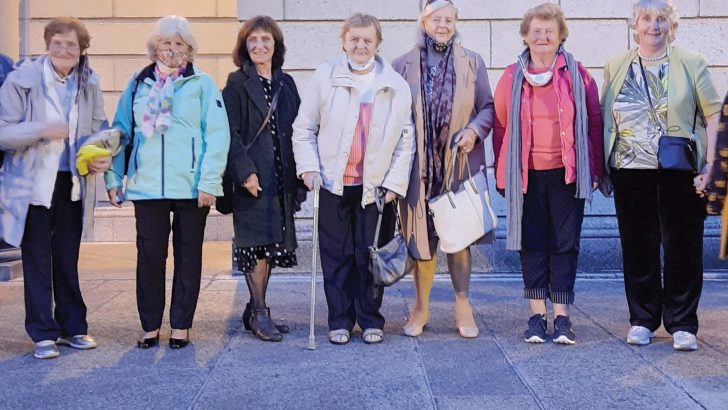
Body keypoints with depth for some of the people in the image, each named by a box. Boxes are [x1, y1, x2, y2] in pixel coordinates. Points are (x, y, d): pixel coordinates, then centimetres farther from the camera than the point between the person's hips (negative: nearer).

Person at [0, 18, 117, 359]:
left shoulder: (88, 83, 2)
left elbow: (99, 128, 11)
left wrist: (103, 156, -9)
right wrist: (42, 130, -26)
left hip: (73, 185, 3)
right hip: (32, 185, -3)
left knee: (68, 259, 13)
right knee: (37, 261, 3)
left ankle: (72, 327, 24)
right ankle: (43, 334, 12)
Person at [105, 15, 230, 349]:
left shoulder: (202, 84, 2)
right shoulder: (138, 84, 11)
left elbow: (218, 135, -5)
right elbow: (121, 132, 11)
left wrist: (209, 181, -13)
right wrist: (114, 178, 3)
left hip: (192, 187, -2)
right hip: (147, 185, 2)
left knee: (188, 256, 7)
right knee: (149, 255, 3)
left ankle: (181, 325, 17)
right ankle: (150, 325, 15)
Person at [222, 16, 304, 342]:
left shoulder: (286, 83, 14)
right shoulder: (237, 83, -1)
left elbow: (297, 129, 14)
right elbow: (231, 133, -7)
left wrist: (299, 175, 7)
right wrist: (245, 171, -16)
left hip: (282, 177, 5)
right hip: (253, 177, -5)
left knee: (273, 244, 8)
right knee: (258, 244, -7)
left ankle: (255, 310, 18)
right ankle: (259, 313, 2)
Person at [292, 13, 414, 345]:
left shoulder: (396, 85, 0)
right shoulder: (325, 76, -2)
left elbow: (406, 138, 3)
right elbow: (303, 128, 2)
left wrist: (395, 182, -3)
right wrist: (308, 167, -9)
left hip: (375, 186, 0)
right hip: (333, 183, 0)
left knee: (370, 256, 6)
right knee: (336, 255, 6)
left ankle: (370, 320, 19)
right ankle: (340, 321, 18)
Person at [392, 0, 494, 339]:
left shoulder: (472, 63, 5)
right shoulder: (403, 65, 4)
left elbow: (488, 107, 8)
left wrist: (474, 130, -12)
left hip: (459, 165, 0)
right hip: (419, 167, 0)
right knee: (421, 235, 5)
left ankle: (463, 307, 15)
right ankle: (421, 307, 18)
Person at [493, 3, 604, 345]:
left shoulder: (577, 74, 1)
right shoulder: (512, 76, 4)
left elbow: (594, 122, 4)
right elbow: (501, 124, 7)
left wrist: (595, 170, 2)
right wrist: (501, 173, 4)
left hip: (567, 173, -1)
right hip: (526, 175, 1)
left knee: (566, 243, 3)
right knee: (532, 243, 5)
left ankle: (562, 317, 10)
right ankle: (537, 316, 12)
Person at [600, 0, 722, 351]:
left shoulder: (692, 63, 2)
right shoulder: (616, 67, 9)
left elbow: (711, 114, 0)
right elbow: (605, 120, 10)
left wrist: (708, 163, -9)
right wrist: (602, 169, 6)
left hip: (681, 172, -2)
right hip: (630, 171, 2)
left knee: (683, 247, 2)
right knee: (638, 246, 7)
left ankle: (682, 324, 13)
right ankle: (642, 319, 20)